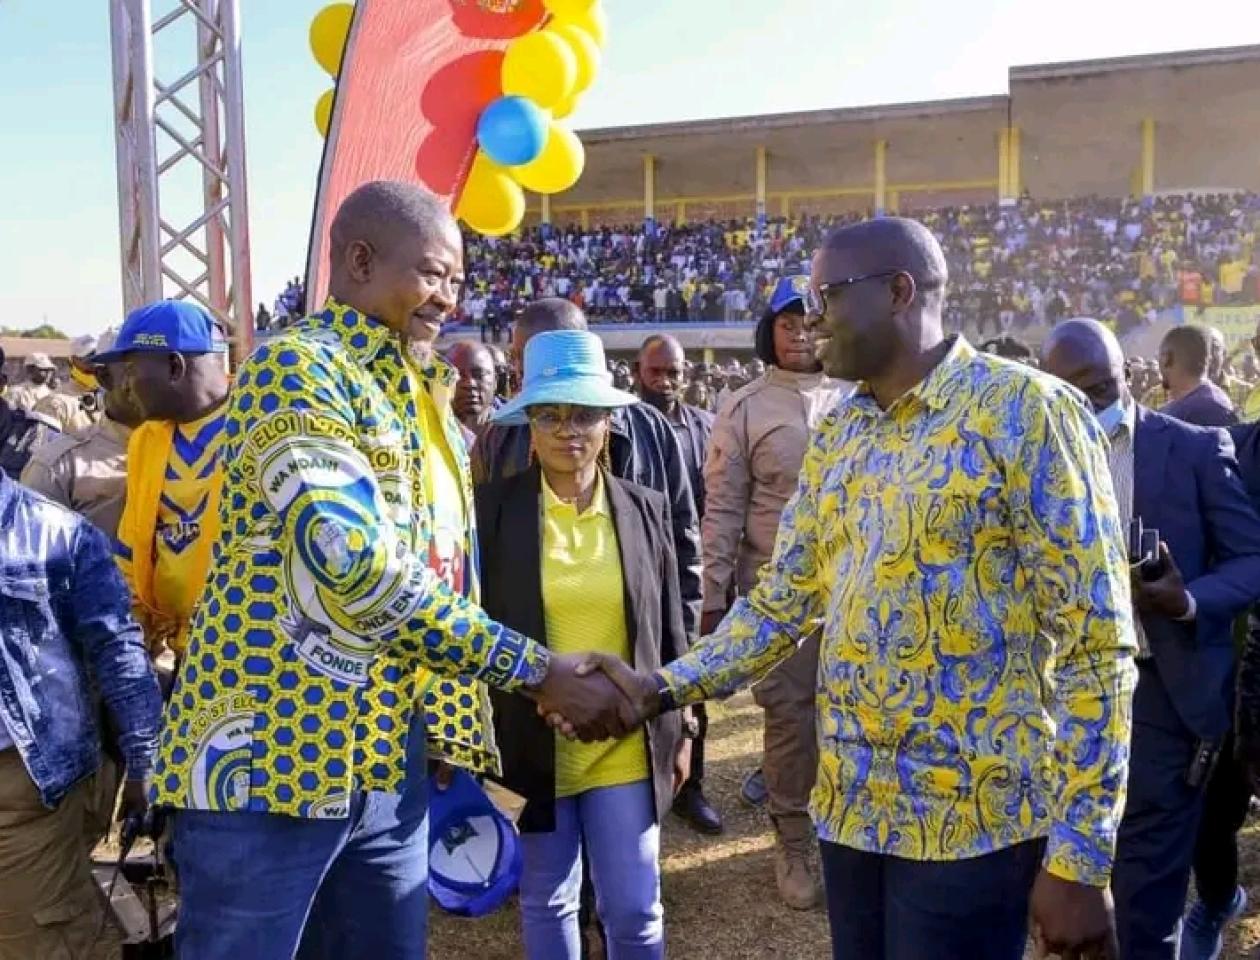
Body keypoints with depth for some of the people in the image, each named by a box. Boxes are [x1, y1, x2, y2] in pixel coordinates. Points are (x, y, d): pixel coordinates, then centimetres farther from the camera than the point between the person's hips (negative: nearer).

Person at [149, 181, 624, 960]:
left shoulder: (423, 398, 13)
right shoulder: (297, 367, -13)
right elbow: (356, 568, -24)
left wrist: (451, 751, 14)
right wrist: (535, 670, -18)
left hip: (392, 769, 8)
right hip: (270, 761, -7)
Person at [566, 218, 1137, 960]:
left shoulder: (1026, 409, -11)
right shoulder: (836, 437, 9)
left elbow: (1095, 642, -14)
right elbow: (781, 602, 11)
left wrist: (1079, 860, -15)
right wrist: (662, 689, -3)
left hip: (972, 817, -6)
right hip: (853, 806, 6)